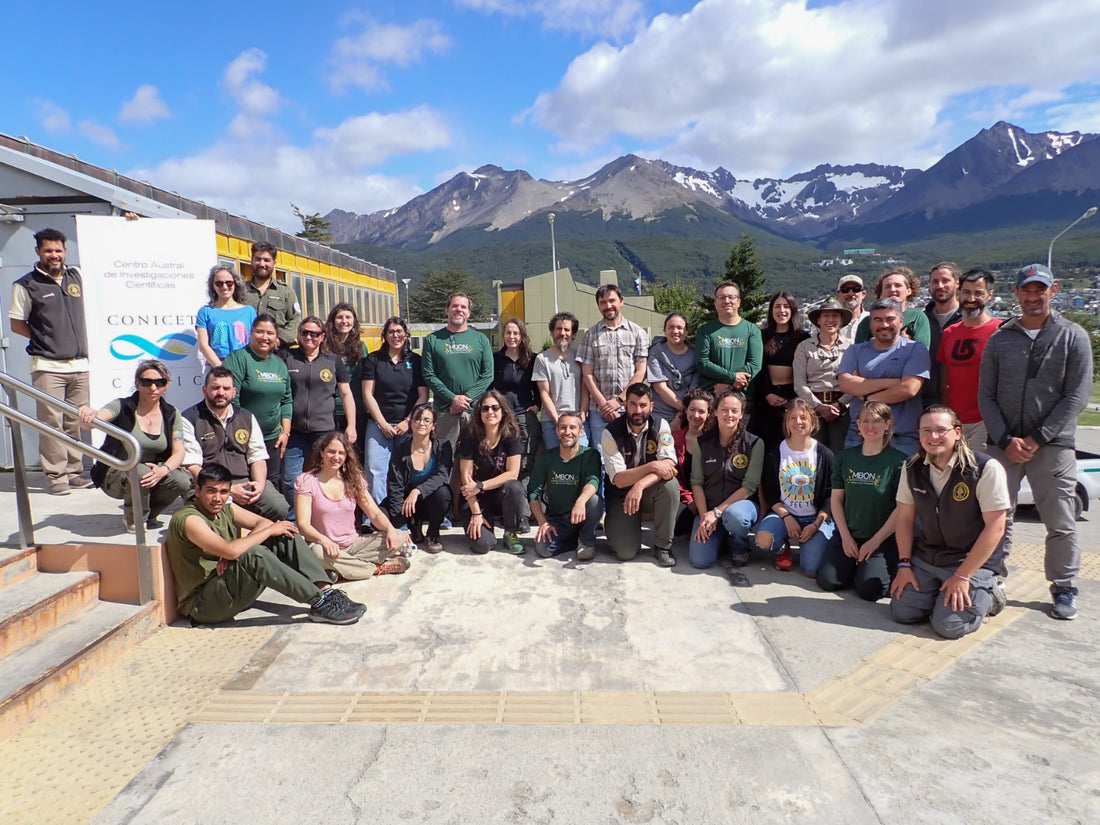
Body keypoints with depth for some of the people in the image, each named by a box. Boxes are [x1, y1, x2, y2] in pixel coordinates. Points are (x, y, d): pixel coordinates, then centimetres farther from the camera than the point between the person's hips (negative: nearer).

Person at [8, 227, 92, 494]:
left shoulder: (76, 277, 12)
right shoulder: (25, 285, 1)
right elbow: (16, 324, 2)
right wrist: (46, 339, -1)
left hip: (79, 364, 4)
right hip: (47, 365, -4)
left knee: (75, 422, 7)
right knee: (52, 422, -5)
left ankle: (74, 472, 14)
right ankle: (55, 476, 1)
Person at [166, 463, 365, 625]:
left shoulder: (225, 510, 9)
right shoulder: (188, 518, -17)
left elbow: (263, 522, 5)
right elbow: (231, 550, -31)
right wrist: (270, 530, -18)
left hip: (230, 589, 8)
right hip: (202, 603, -8)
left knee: (285, 535, -3)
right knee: (254, 555, -34)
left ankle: (326, 590, -16)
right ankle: (319, 603, -28)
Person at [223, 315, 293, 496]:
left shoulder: (279, 364, 13)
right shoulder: (237, 359, -8)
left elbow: (287, 400, 17)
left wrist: (285, 431, 9)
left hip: (272, 437, 6)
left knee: (273, 482, 9)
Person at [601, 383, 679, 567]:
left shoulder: (660, 426, -10)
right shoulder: (611, 433, -16)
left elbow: (669, 466, -22)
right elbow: (618, 480, -20)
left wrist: (640, 486, -37)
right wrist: (652, 466, -32)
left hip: (650, 491, 2)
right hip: (621, 495, -2)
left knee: (670, 485, -33)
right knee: (626, 552, -19)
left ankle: (662, 545, -13)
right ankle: (616, 525, 18)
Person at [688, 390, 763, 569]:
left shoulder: (754, 444, -6)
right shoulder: (703, 443, 2)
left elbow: (749, 486, -11)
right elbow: (697, 482, 1)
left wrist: (717, 512, -17)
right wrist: (704, 515, -12)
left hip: (741, 503, -2)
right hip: (708, 509, 2)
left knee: (734, 516, -40)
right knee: (700, 560, -17)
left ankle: (739, 547, -3)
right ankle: (721, 536, 18)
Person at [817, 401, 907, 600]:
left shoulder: (898, 460, -8)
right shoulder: (844, 457, 4)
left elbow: (901, 508, -10)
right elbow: (836, 499, 5)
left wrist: (875, 541, -12)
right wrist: (845, 537, -4)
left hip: (883, 539, -3)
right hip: (847, 534, 4)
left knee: (869, 589, -21)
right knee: (827, 580, -12)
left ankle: (891, 569, 12)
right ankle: (856, 565, 17)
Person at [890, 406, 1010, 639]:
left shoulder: (986, 469, -18)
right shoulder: (912, 468, -2)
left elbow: (995, 528, -17)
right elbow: (905, 517, 5)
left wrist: (962, 576, -16)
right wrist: (904, 564, -1)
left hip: (972, 561, -4)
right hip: (925, 558, 5)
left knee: (949, 624, -17)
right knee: (901, 612, -7)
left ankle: (987, 595, 12)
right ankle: (939, 592, 20)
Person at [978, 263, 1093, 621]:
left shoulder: (1073, 337, 3)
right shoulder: (999, 339, 9)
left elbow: (1076, 396, -4)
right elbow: (986, 396, 5)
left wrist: (1036, 438, -10)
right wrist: (1006, 440, -7)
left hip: (1053, 445, -1)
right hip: (1003, 444, 2)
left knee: (1061, 525, 5)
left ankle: (1064, 589, 20)